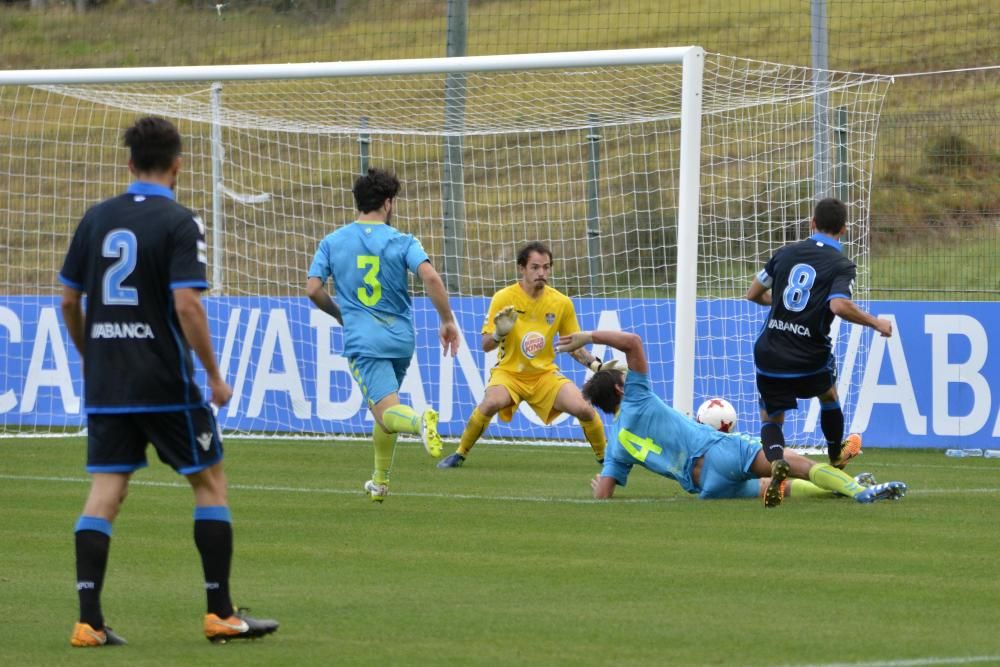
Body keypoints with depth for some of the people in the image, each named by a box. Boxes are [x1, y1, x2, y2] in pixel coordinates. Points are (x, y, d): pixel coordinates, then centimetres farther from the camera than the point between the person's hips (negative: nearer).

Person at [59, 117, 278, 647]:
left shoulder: (96, 219, 7)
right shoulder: (179, 223, -9)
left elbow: (69, 300, 12)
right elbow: (187, 306, -17)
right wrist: (214, 375, -9)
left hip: (105, 380, 5)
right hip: (164, 383, -5)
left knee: (104, 492, 3)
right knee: (210, 480, 8)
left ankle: (88, 621, -6)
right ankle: (220, 612, 8)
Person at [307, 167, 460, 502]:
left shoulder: (332, 242, 4)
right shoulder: (401, 242, 0)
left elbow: (313, 289, 0)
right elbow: (430, 277, -15)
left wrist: (339, 314, 19)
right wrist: (448, 321, -6)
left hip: (363, 340, -2)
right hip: (401, 337, 2)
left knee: (388, 411, -12)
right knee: (383, 409, 23)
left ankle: (419, 420, -46)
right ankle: (380, 481, 31)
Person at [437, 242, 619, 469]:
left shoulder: (561, 303, -2)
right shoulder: (503, 298, -10)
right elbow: (486, 346, -7)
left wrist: (597, 365, -6)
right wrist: (500, 333, -29)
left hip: (545, 374, 2)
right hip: (508, 371, -2)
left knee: (584, 409, -18)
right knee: (491, 402, -34)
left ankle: (605, 458, 9)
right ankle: (460, 454, -14)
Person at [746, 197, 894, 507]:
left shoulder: (786, 252, 5)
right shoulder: (841, 265, -7)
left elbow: (753, 293, 12)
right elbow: (839, 306, -25)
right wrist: (876, 323, -11)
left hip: (769, 356, 1)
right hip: (810, 362, -1)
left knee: (771, 420, 16)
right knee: (829, 396, 32)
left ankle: (776, 460, -17)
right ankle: (837, 458, 50)